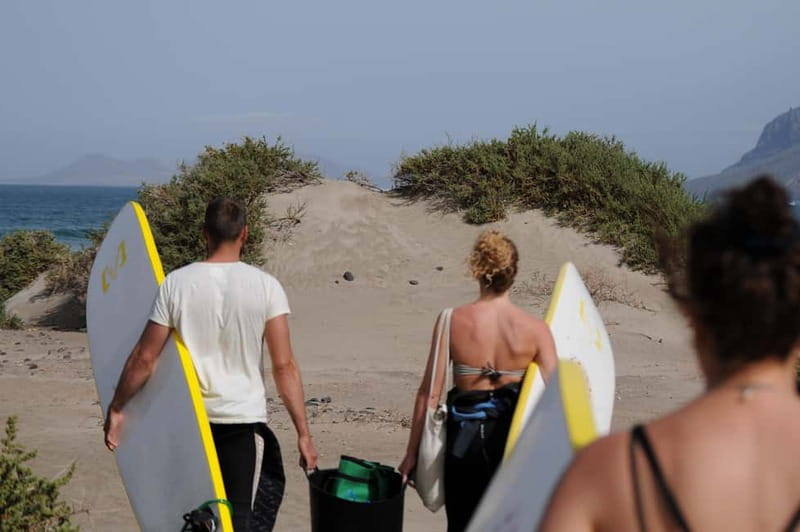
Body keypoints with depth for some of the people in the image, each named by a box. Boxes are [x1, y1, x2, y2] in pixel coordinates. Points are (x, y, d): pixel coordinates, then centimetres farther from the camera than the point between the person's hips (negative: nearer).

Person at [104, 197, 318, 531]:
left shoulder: (176, 283, -4)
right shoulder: (265, 286, -9)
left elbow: (144, 358, -1)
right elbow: (283, 366, -11)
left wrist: (116, 408, 12)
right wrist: (303, 433, -7)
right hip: (244, 419, -2)